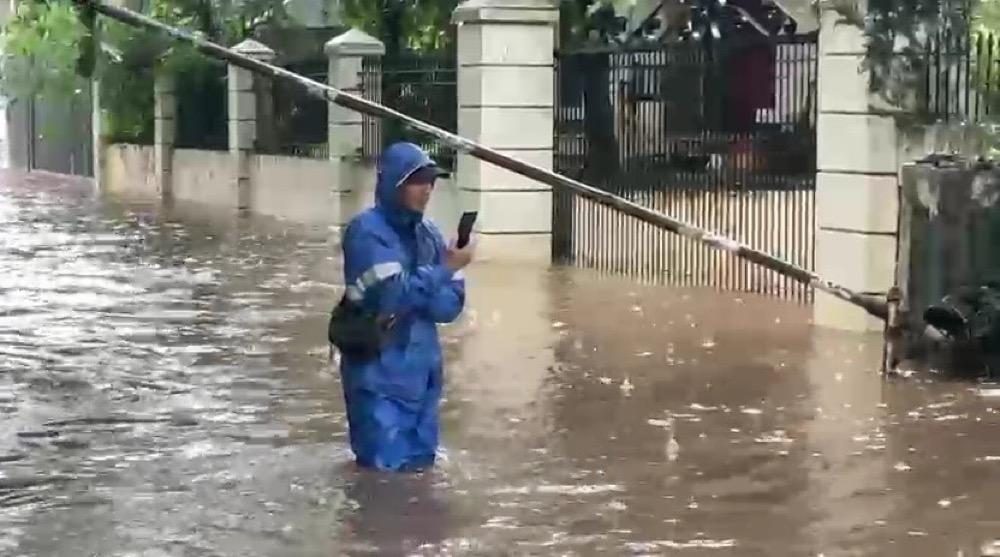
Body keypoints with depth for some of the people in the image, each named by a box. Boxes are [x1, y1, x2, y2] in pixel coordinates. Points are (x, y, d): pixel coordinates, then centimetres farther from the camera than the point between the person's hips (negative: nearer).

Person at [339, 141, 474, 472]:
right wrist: (445, 269, -17)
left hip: (421, 373, 6)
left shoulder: (429, 234, 6)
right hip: (380, 375, -6)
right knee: (386, 468, -6)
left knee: (419, 464, 13)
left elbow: (451, 304, 1)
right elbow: (393, 295, -23)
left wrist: (412, 295, -18)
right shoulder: (366, 232, -14)